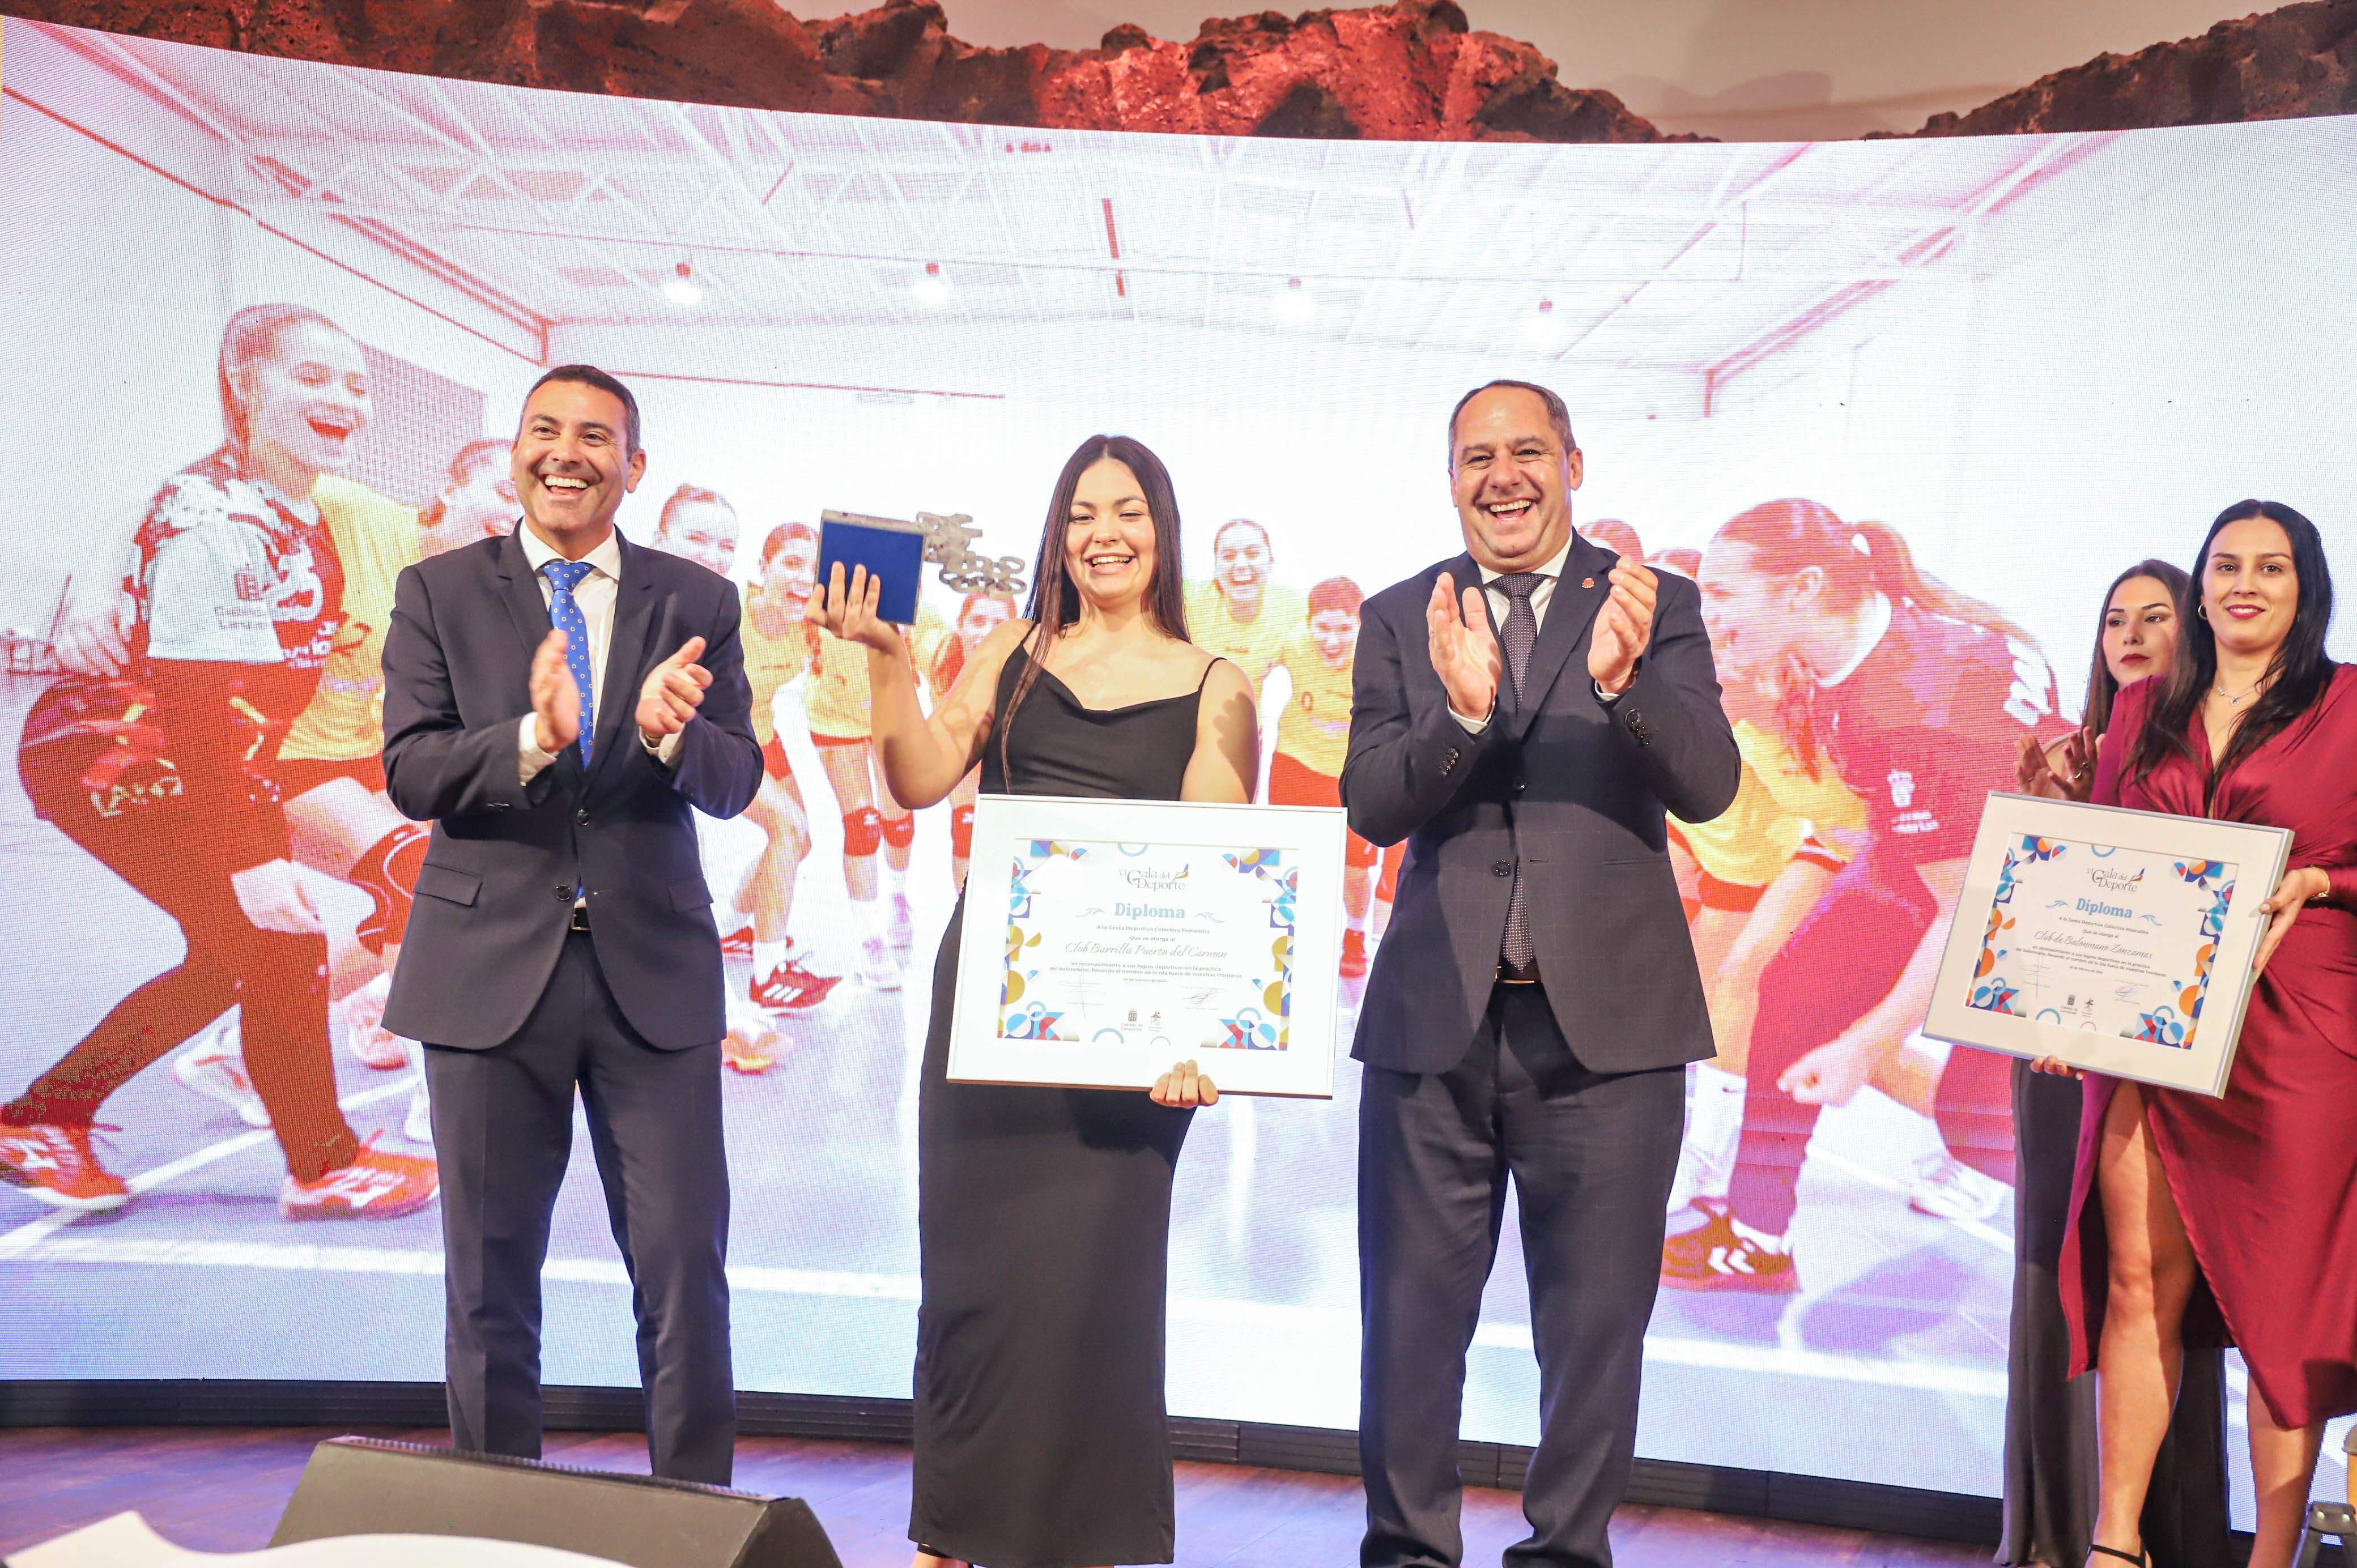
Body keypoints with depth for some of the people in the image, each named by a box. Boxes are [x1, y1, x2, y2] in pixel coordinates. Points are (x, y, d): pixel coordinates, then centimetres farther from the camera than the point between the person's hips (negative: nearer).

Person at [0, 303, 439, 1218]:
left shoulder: (298, 511, 4)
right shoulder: (217, 522, -25)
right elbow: (196, 708, -28)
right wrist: (250, 858, -29)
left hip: (188, 765, 10)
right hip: (111, 759, -10)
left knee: (234, 953, 10)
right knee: (279, 945, -10)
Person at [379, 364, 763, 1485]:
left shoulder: (697, 604, 5)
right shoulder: (439, 593, 3)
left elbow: (735, 781, -2)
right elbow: (410, 772, -7)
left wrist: (670, 732, -25)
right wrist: (534, 736, -26)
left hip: (653, 969, 0)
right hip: (491, 963, 0)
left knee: (686, 1272, 2)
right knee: (490, 1277, 11)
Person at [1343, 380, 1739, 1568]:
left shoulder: (1658, 608, 5)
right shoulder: (1399, 620, 7)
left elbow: (1708, 787, -7)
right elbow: (1372, 808, -3)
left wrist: (1623, 680, -26)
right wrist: (1461, 711, -22)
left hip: (1607, 1020, -1)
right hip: (1435, 1019, 1)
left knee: (1597, 1322, 9)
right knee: (1411, 1317, 9)